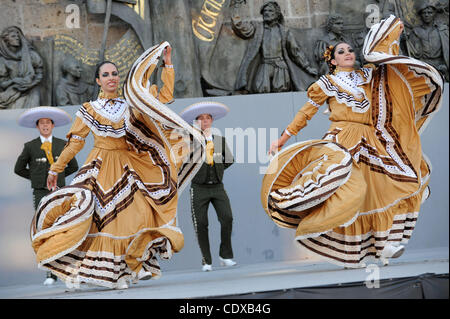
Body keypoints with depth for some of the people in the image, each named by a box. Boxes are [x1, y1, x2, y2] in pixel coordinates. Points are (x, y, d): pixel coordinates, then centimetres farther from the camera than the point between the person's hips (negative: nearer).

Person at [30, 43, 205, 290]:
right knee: (100, 216, -16)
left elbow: (165, 95, 7)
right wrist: (55, 169, 8)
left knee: (131, 213, -7)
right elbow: (74, 142, 9)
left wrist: (167, 64, 5)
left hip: (129, 169, 2)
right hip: (101, 169, -2)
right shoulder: (89, 110, 6)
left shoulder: (130, 106, 9)